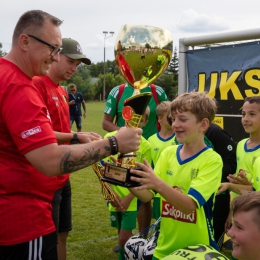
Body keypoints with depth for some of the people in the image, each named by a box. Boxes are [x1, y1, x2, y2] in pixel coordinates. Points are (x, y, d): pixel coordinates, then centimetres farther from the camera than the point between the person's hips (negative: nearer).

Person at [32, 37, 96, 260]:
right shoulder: (37, 85, -14)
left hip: (63, 177, 9)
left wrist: (82, 137, 4)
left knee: (62, 233, 18)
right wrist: (75, 137, -20)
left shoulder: (63, 91, 14)